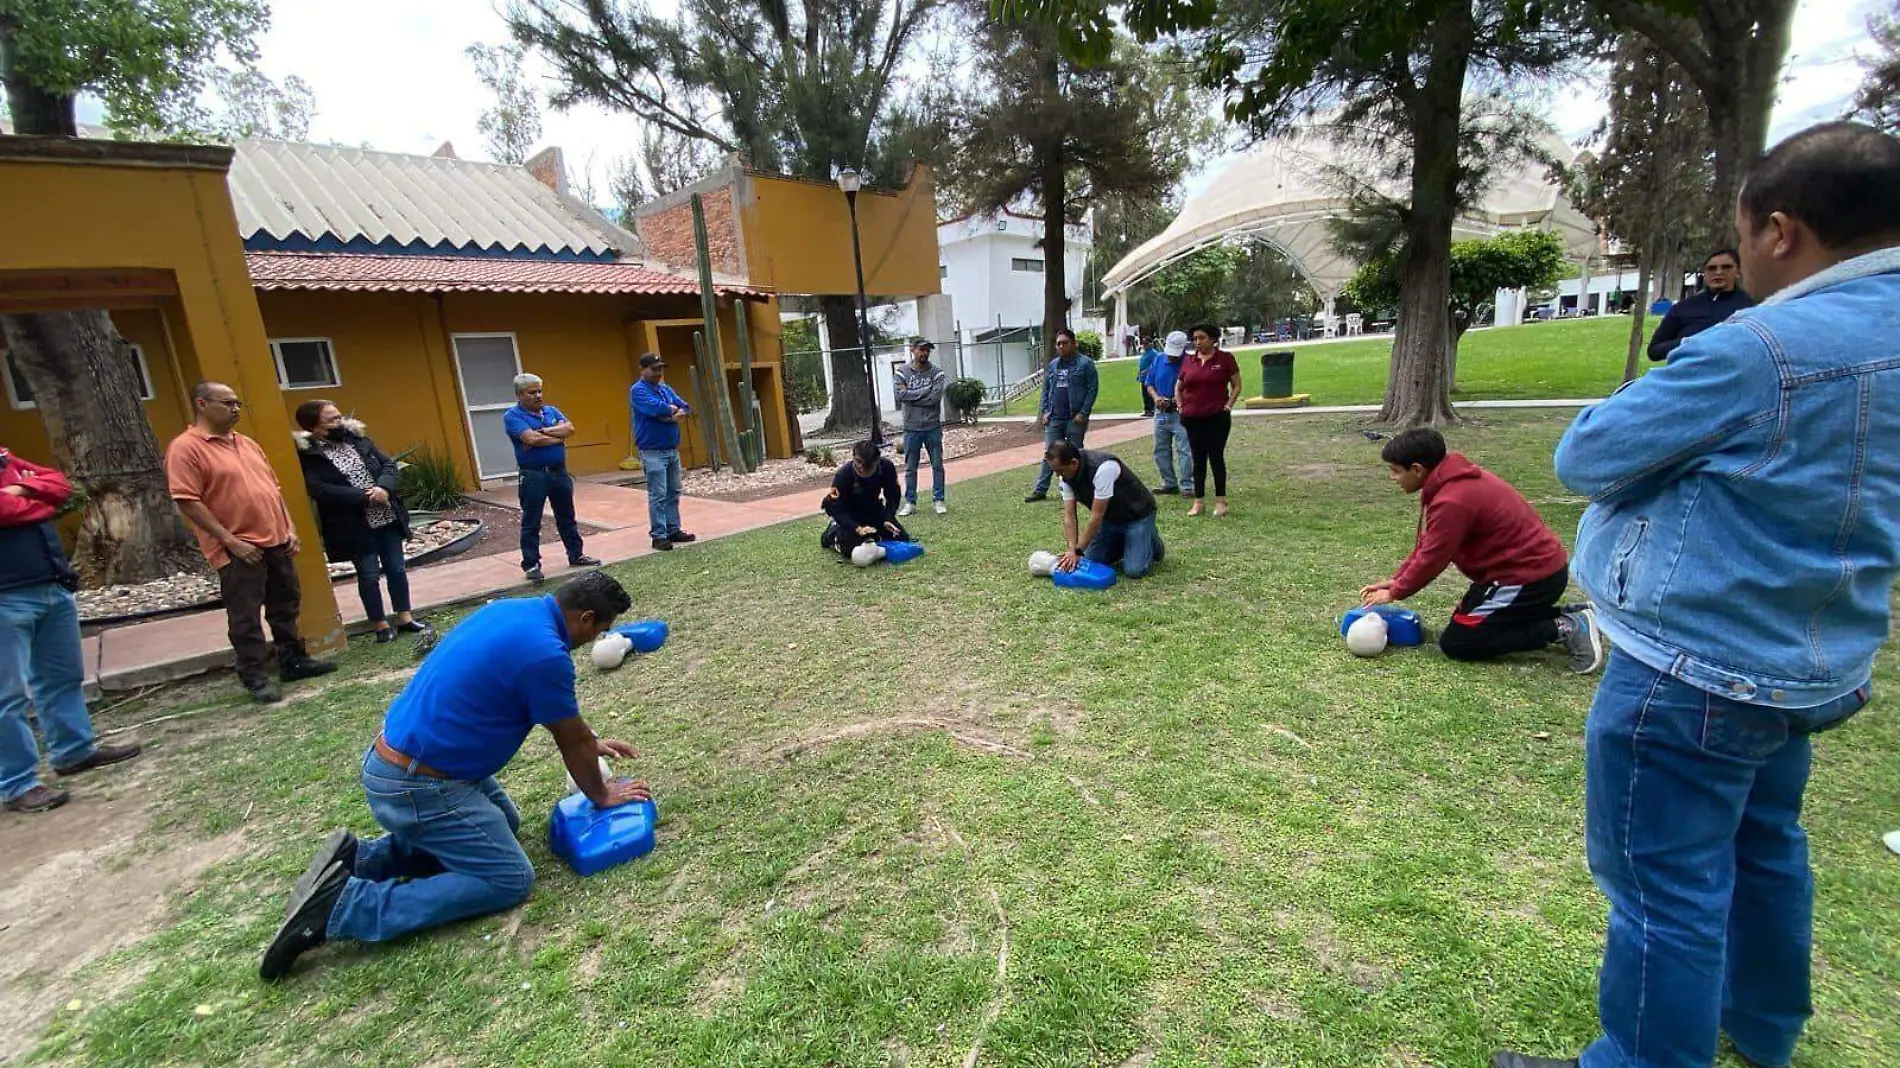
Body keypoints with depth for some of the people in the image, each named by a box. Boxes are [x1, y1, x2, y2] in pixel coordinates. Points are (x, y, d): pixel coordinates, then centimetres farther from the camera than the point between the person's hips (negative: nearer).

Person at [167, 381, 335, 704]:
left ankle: (294, 661, 27)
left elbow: (273, 489, 18)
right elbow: (187, 501, -15)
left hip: (277, 542, 7)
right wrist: (230, 541, -18)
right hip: (238, 550, -7)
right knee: (245, 617, 0)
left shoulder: (248, 444, 14)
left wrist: (289, 529, 10)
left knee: (285, 607, 15)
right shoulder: (185, 448, -9)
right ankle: (256, 679, 8)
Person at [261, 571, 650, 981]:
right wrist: (602, 796, 7)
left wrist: (590, 741, 26)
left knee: (505, 821, 23)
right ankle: (341, 906, -8)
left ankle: (360, 857, 14)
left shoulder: (514, 609, 3)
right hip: (417, 786, -10)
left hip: (396, 761, 10)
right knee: (510, 880, -4)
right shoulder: (546, 653, -25)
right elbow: (573, 745, -10)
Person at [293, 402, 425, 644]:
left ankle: (405, 618, 22)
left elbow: (388, 464, 5)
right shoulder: (306, 454, -9)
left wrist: (384, 487, -15)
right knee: (369, 575, 4)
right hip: (354, 526, -4)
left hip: (387, 517, 5)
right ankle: (381, 626, 18)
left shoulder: (356, 438, 6)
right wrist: (365, 497, -22)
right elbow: (319, 490, -20)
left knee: (397, 569, 10)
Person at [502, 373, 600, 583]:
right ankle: (531, 565, 8)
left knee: (567, 518, 15)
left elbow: (569, 429, -5)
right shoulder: (512, 416, -6)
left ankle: (576, 555, 26)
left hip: (559, 472, 5)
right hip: (532, 476, -5)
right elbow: (531, 438, -21)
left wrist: (543, 431, -15)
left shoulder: (551, 410, 11)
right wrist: (558, 437, -8)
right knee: (531, 523, 2)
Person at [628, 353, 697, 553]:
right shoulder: (638, 391, -8)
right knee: (658, 496, -7)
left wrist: (673, 415, -16)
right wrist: (673, 409, -5)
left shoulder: (666, 389, 14)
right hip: (652, 452, -7)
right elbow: (656, 408, -24)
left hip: (672, 450, 8)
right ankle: (658, 535, -2)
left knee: (673, 493, 11)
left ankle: (673, 530, 20)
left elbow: (686, 408, 5)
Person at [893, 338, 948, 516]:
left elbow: (935, 397, -15)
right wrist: (925, 391, -13)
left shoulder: (936, 372, -1)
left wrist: (911, 396, -11)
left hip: (933, 427, 0)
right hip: (911, 428, 0)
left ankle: (938, 500, 17)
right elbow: (900, 395, -13)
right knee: (910, 468, 6)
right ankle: (910, 502, 16)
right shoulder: (902, 371, 2)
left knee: (937, 465, 6)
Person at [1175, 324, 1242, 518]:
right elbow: (1178, 388, 18)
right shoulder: (1188, 361, 7)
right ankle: (1198, 501, 14)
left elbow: (1237, 386, 2)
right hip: (1193, 419, 4)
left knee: (1216, 457, -1)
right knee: (1198, 459, 8)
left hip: (1217, 417, -3)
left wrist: (1228, 406, -8)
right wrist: (1181, 407, 6)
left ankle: (1220, 500, 10)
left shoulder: (1225, 358, -2)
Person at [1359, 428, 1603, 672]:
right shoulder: (1454, 481, 5)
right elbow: (1427, 546, 12)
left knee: (1455, 642, -6)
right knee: (1470, 618, 21)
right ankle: (1571, 619, 16)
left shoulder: (1452, 501, -26)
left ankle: (1562, 630, -7)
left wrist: (1394, 593, -3)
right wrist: (1395, 581, 10)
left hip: (1530, 577, -10)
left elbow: (1431, 559, -17)